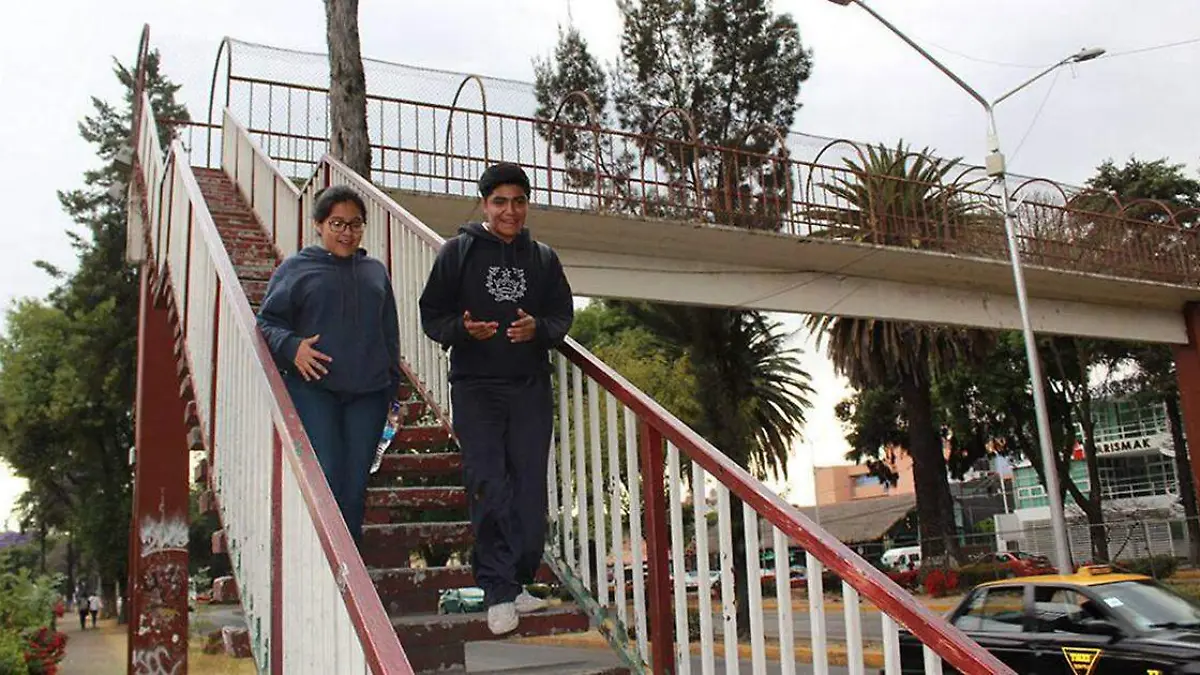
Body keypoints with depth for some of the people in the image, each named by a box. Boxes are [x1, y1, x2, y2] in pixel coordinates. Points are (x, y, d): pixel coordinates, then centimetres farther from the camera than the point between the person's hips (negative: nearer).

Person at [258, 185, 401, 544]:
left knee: (355, 484, 6)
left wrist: (392, 383, 14)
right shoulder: (296, 268, 5)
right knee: (325, 479, -11)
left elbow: (390, 334, 20)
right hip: (313, 390, -3)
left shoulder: (375, 271, 17)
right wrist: (292, 347, -16)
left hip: (368, 393, 4)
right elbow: (267, 322, 4)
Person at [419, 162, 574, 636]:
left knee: (529, 489, 2)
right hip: (475, 387, -3)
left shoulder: (543, 258, 12)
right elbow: (431, 316, 4)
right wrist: (464, 328, -17)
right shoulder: (458, 252, 4)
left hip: (531, 387, 3)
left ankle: (517, 582, 15)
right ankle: (499, 591, -1)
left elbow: (563, 315, 13)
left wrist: (538, 328, -9)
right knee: (488, 486, -9)